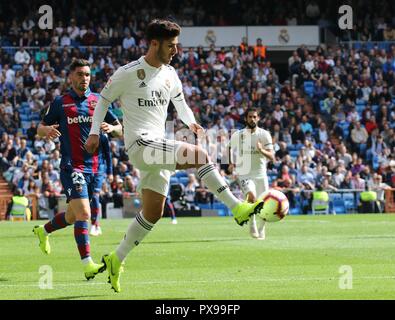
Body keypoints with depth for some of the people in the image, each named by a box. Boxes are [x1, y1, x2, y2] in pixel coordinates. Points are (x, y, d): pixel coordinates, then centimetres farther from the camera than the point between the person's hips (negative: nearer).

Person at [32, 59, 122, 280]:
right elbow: (40, 129, 10)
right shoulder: (60, 103, 3)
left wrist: (112, 128, -12)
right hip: (72, 167, -4)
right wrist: (47, 130, -14)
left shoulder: (99, 101, 9)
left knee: (74, 215, 16)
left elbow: (120, 130, 12)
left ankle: (44, 231, 44)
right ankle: (88, 265, -19)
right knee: (83, 214, -18)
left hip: (95, 167, 4)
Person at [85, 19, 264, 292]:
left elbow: (179, 101, 27)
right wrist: (95, 133, -1)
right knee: (199, 155, -26)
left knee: (153, 213, 8)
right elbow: (104, 99, 5)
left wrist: (191, 122, 8)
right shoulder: (129, 73, -7)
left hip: (159, 150, 8)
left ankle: (116, 259, 20)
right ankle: (237, 208, -24)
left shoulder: (170, 74, 12)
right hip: (140, 144, -8)